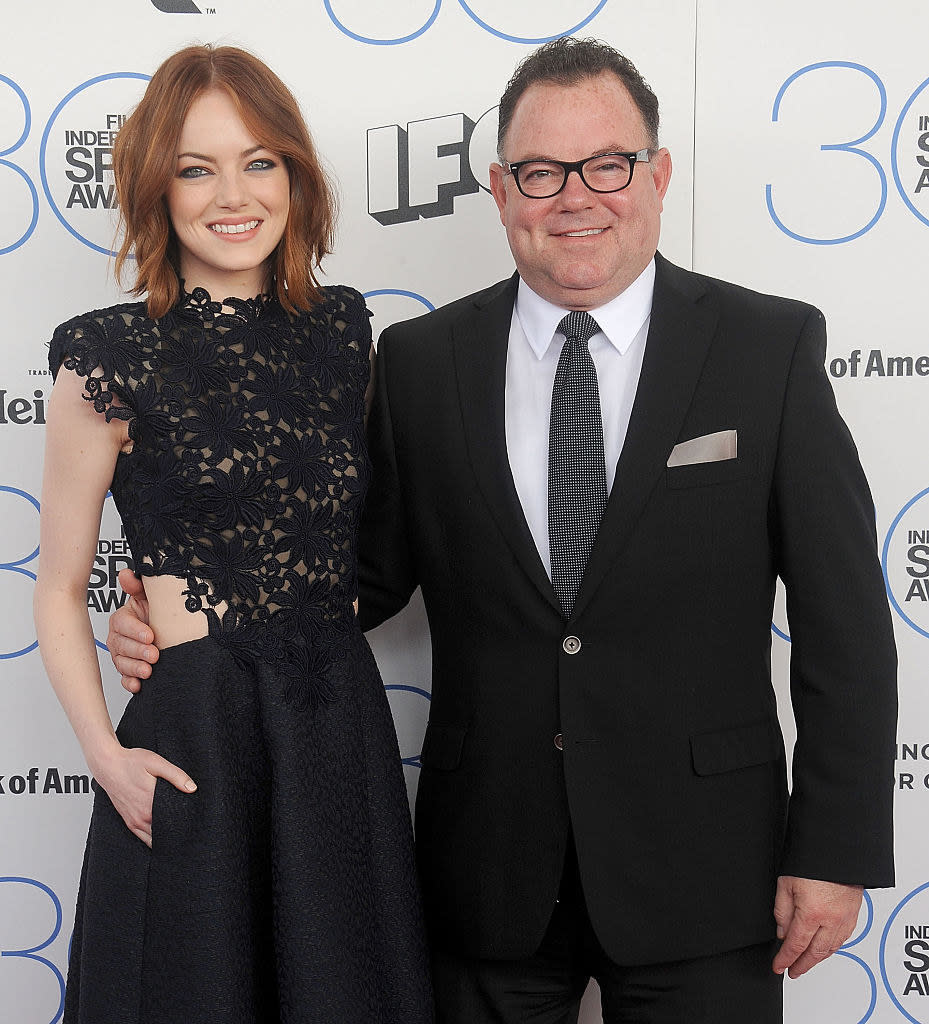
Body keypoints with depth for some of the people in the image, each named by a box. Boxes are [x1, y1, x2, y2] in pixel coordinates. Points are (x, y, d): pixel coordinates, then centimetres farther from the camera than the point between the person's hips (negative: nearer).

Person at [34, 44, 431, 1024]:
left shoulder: (343, 328, 6)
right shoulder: (111, 356, -6)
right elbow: (60, 591, -1)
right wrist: (104, 752, -13)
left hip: (340, 722, 4)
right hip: (191, 732, -4)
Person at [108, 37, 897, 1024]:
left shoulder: (773, 346, -5)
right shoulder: (420, 360, 1)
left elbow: (843, 619, -4)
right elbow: (374, 572, 7)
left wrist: (834, 853, -6)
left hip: (699, 870, -1)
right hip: (488, 867, 2)